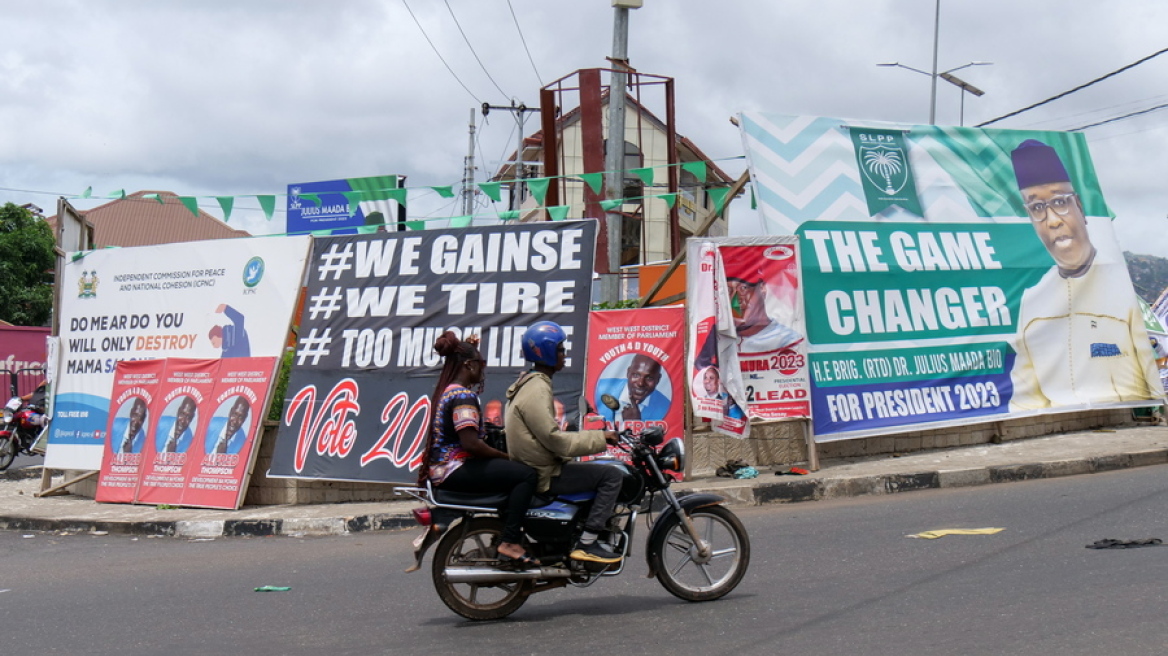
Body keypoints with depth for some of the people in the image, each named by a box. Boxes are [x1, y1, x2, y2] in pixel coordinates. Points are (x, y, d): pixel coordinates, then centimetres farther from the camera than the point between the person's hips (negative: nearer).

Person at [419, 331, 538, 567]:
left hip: (441, 469, 12)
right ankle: (510, 543, -27)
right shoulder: (463, 396, -15)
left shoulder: (446, 391, 16)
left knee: (512, 471, 26)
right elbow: (470, 443, -24)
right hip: (455, 469, -12)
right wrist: (506, 456, -13)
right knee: (526, 474, -22)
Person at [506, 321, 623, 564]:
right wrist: (599, 438, -16)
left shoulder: (529, 382, 14)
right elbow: (555, 440, -23)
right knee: (611, 475, -14)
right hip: (544, 475, -11)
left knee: (601, 471, 25)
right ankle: (586, 544, -15)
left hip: (534, 467, 11)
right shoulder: (537, 390, -19)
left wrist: (595, 437, 16)